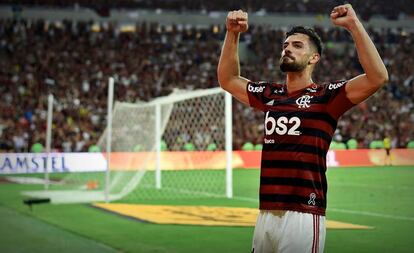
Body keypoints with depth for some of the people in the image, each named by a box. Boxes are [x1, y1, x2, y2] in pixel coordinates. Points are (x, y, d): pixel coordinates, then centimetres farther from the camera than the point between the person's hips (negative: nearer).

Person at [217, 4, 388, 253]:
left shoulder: (325, 96, -2)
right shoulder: (270, 95, 16)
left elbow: (378, 77, -15)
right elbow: (227, 79, 27)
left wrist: (354, 24, -18)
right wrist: (233, 34, 15)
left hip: (303, 217, -6)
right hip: (265, 214, 6)